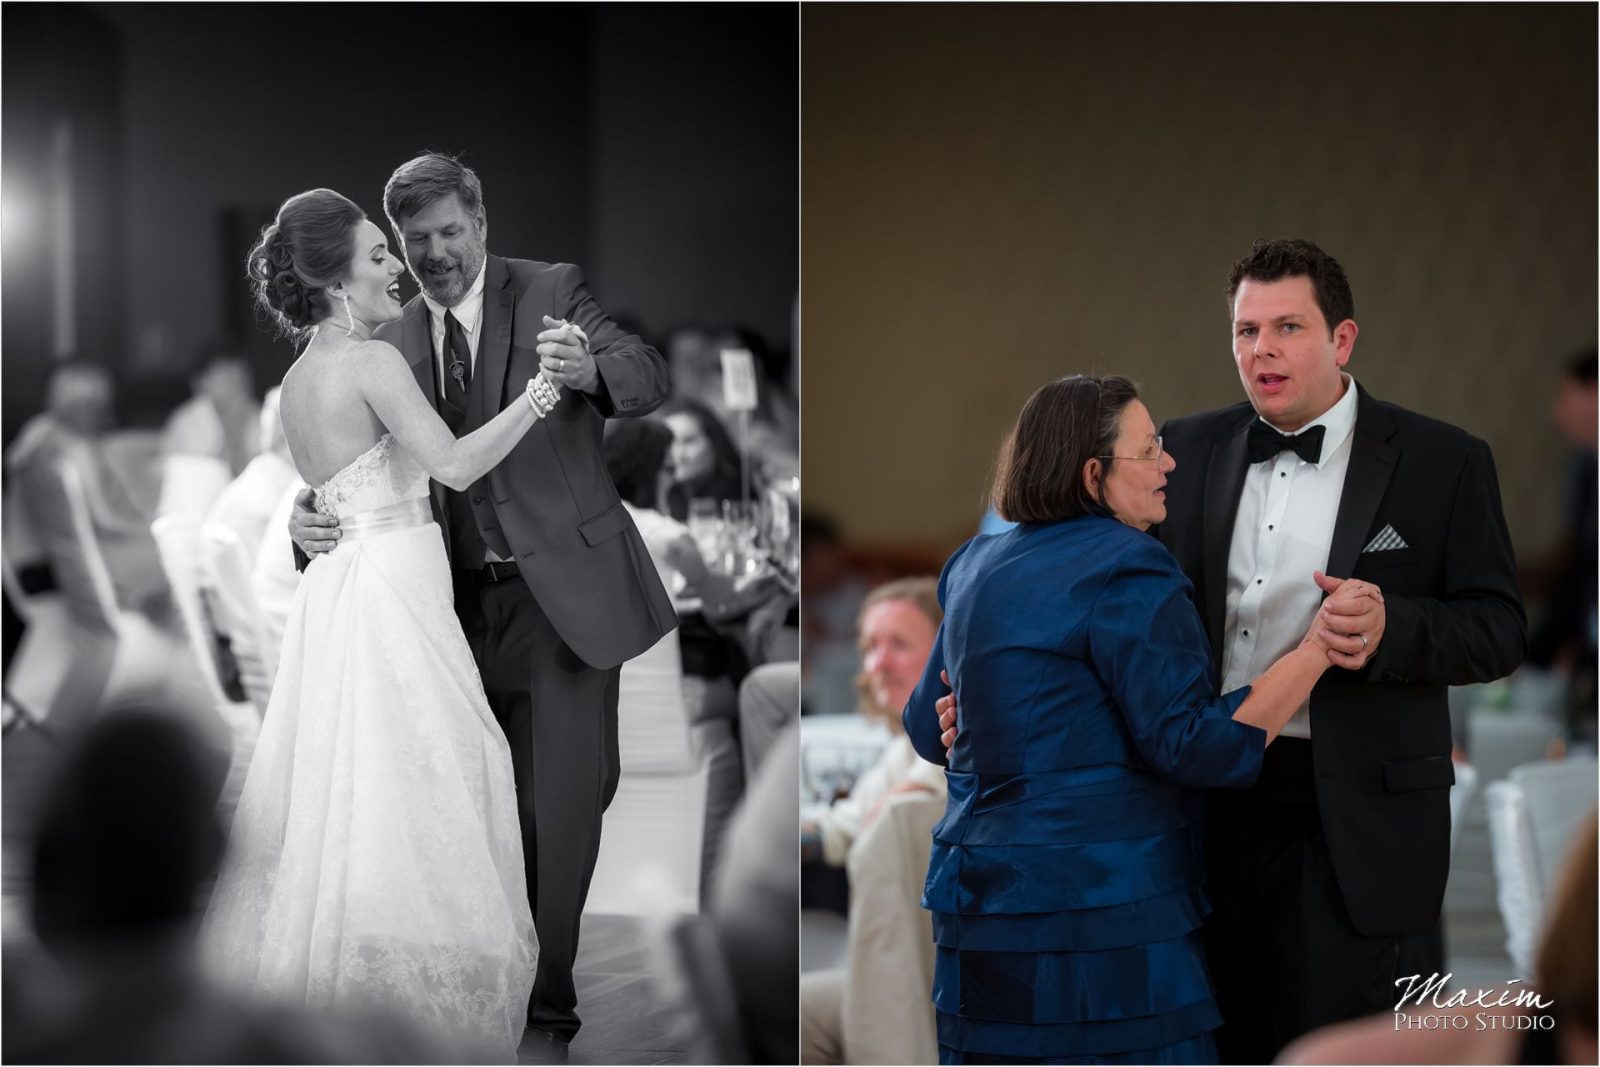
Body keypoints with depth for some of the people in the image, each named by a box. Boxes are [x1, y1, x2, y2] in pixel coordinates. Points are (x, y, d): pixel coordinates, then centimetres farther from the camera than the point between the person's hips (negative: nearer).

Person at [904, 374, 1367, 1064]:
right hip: (1101, 903, -9)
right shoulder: (1129, 571, -12)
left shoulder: (975, 568, 14)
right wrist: (1316, 649, -14)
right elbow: (1196, 745, -17)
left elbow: (927, 729, 24)